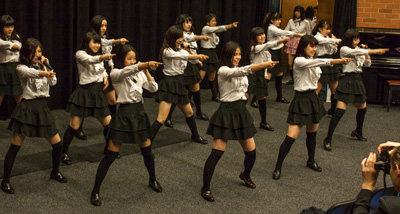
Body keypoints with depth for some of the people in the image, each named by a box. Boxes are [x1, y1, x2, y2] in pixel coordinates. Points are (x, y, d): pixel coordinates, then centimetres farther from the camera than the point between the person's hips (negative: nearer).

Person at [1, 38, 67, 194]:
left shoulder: (41, 66, 13)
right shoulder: (22, 68, -7)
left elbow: (53, 81, 2)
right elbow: (30, 73, -31)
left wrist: (47, 66, -5)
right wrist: (43, 73, -51)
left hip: (42, 107, 6)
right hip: (27, 107, -5)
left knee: (57, 144, 6)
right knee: (15, 147, -3)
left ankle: (55, 172, 29)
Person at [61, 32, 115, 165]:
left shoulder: (98, 56, 14)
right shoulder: (80, 54, -8)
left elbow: (103, 69, 26)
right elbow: (90, 60, -29)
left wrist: (105, 76, 2)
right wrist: (102, 57, -48)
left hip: (98, 93, 6)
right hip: (84, 92, -6)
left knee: (108, 123, 6)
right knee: (74, 126, -5)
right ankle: (64, 152, 10)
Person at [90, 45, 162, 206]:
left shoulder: (139, 73, 9)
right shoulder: (115, 74, -9)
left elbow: (153, 88, 5)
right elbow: (127, 70, -31)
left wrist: (146, 70, -3)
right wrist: (146, 64, -45)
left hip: (139, 112, 6)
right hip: (124, 114, -5)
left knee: (147, 151, 16)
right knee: (110, 156, -4)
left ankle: (153, 180, 40)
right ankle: (95, 191, 5)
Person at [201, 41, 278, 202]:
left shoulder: (239, 71, 15)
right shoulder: (223, 71, -13)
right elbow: (242, 71, -29)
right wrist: (264, 64, -37)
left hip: (242, 113, 7)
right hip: (226, 113, -7)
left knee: (251, 151, 10)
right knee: (216, 153, -9)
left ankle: (245, 175, 40)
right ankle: (205, 188, 3)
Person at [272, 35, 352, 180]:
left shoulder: (312, 62, 12)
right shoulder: (299, 61, -16)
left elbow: (316, 78, 14)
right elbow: (319, 62, -32)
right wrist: (338, 61, -40)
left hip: (313, 98, 8)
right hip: (301, 99, -8)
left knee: (312, 133, 19)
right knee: (291, 137, -12)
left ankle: (311, 161, 39)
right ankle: (278, 167, -1)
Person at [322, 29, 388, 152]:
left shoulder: (359, 50, 13)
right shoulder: (344, 49, -9)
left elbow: (367, 64, 15)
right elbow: (356, 52, -27)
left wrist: (366, 52, 0)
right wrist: (375, 51, -32)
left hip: (358, 81, 8)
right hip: (348, 80, -8)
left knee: (362, 109, 21)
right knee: (339, 112, -15)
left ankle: (358, 132, 46)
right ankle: (328, 140, -11)